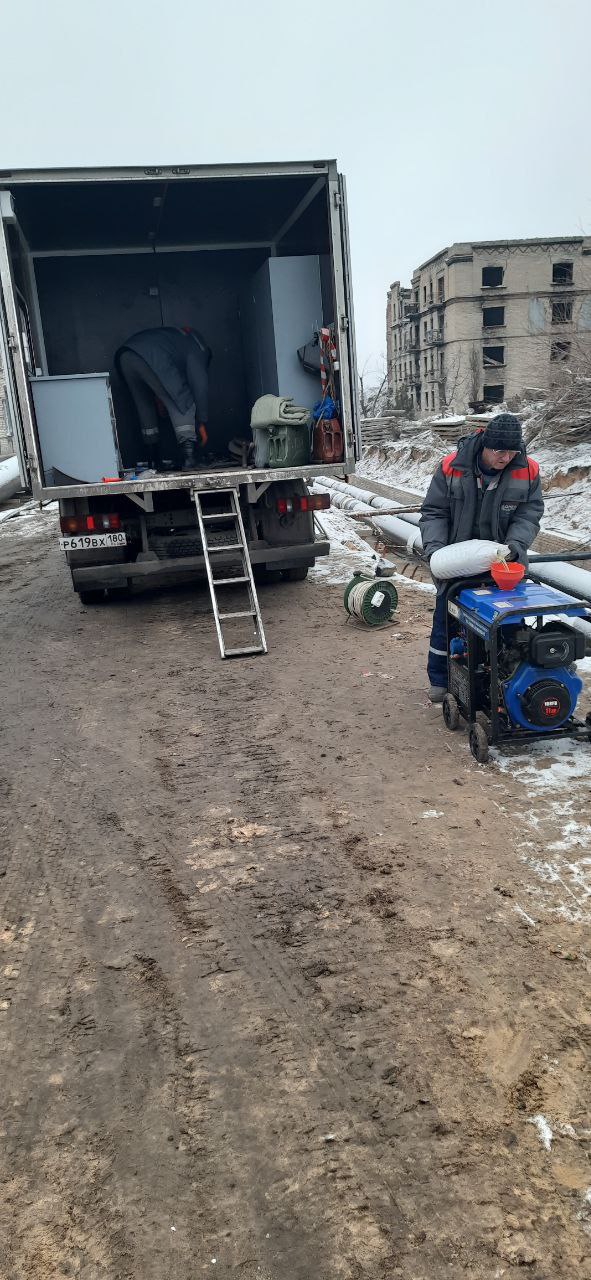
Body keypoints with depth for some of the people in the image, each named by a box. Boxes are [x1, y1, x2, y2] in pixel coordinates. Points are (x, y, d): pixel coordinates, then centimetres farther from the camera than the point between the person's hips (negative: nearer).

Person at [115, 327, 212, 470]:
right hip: (152, 358, -8)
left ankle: (153, 461, 23)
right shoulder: (200, 349, 19)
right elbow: (199, 385, 10)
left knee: (144, 405, 20)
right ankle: (189, 456, -8)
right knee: (182, 402, 4)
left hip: (124, 356, 8)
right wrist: (202, 423, 13)